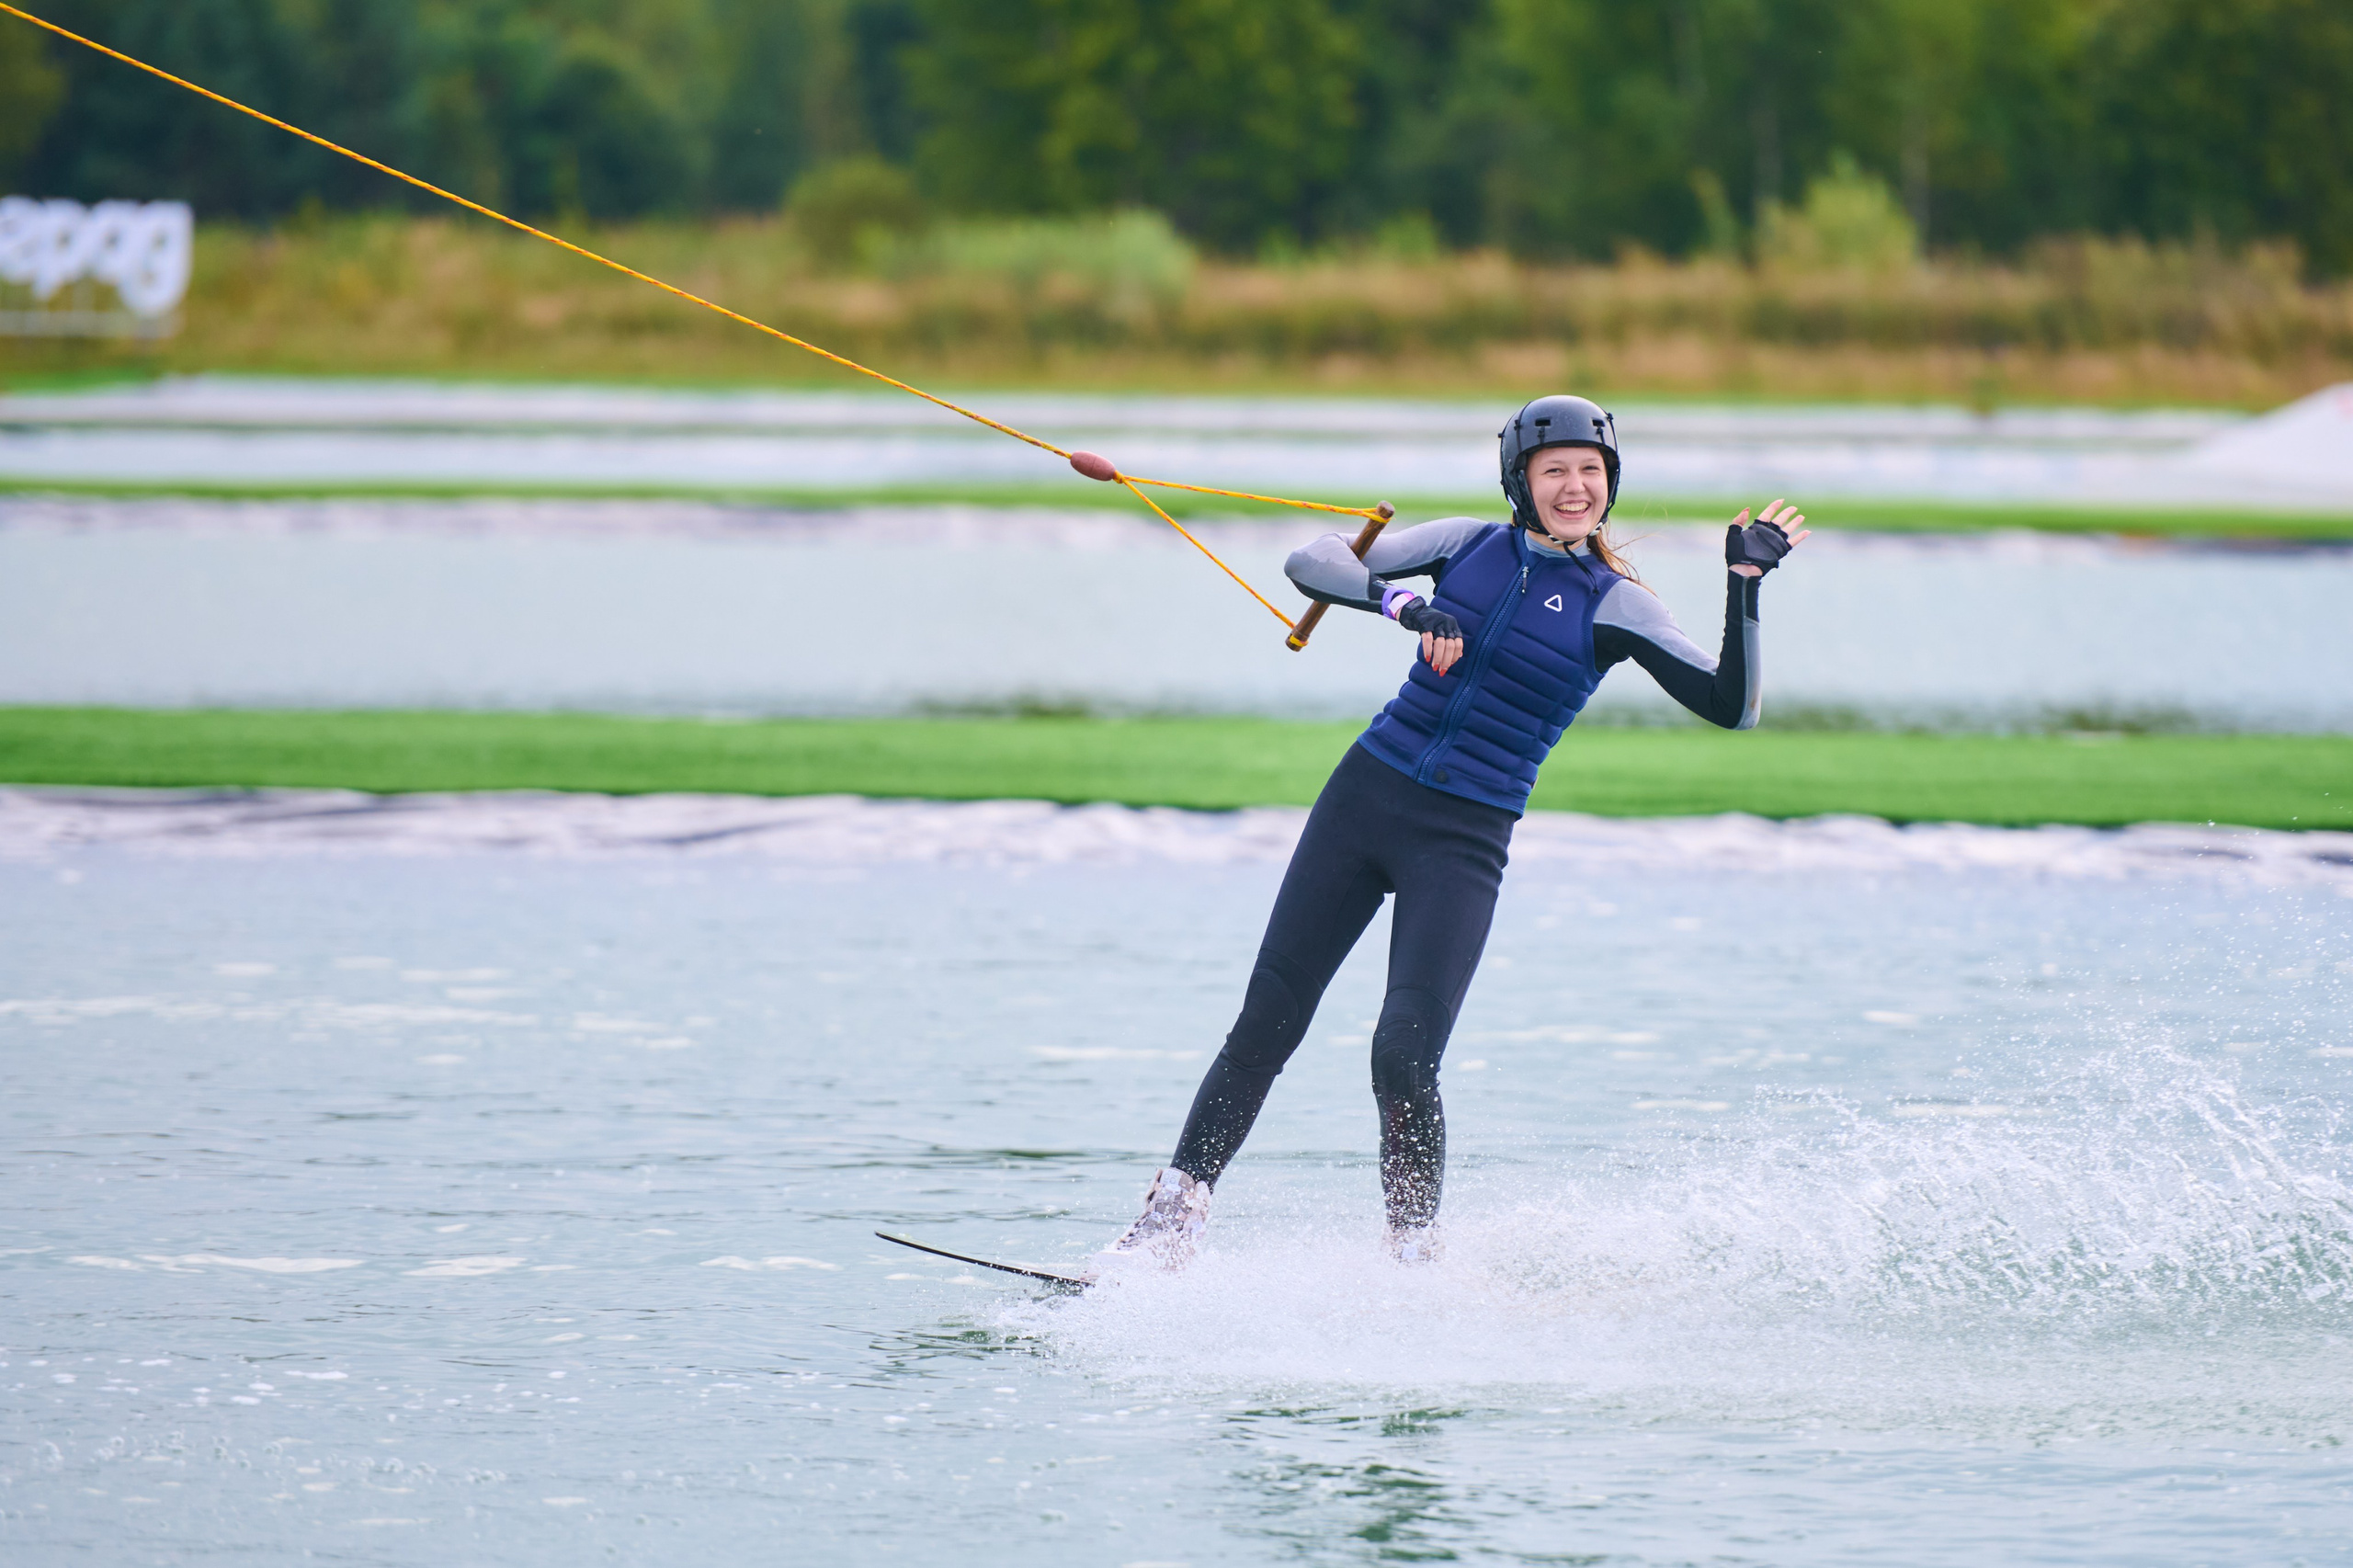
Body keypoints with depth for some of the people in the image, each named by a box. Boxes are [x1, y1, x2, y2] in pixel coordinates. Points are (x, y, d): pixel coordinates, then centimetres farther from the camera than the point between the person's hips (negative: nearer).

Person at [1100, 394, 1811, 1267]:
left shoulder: (1615, 607, -2)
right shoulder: (1470, 545, 5)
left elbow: (1731, 706, -11)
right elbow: (1313, 563, -3)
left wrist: (1744, 588, -24)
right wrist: (1404, 604, -20)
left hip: (1463, 842, -2)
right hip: (1366, 797, 2)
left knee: (1404, 1058, -15)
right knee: (1266, 1024, 2)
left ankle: (1413, 1255, 2)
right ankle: (1175, 1213, 14)